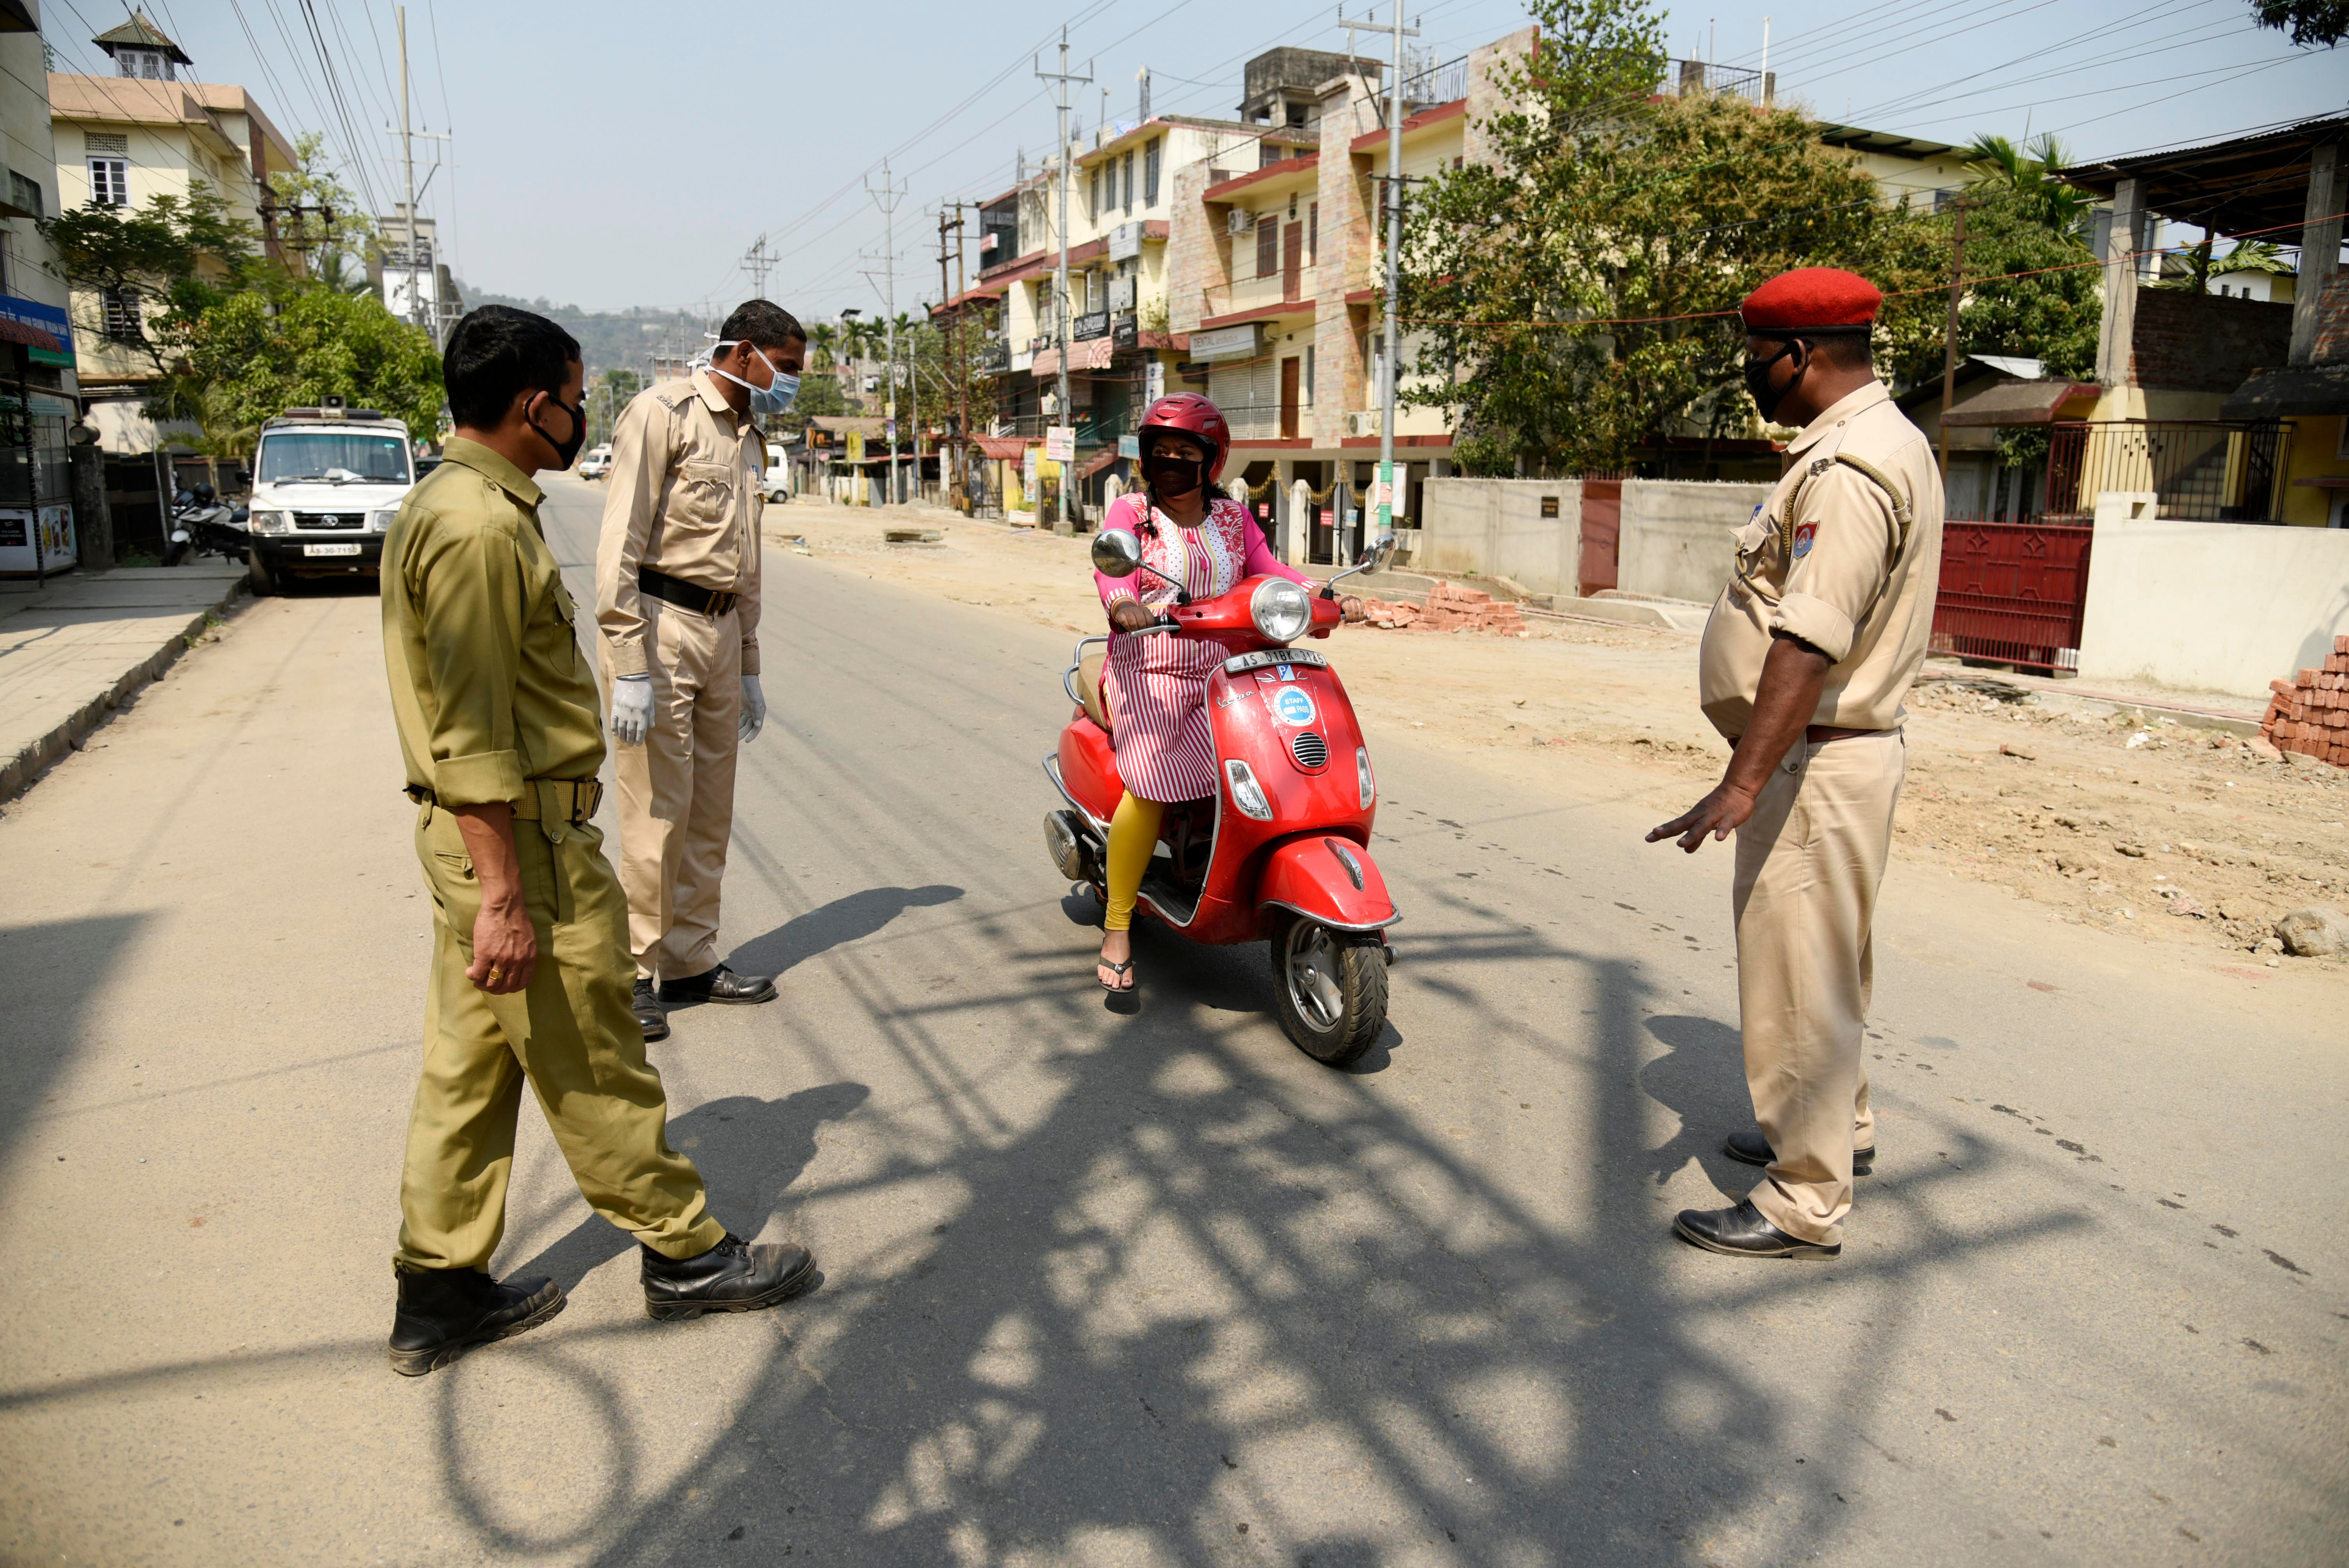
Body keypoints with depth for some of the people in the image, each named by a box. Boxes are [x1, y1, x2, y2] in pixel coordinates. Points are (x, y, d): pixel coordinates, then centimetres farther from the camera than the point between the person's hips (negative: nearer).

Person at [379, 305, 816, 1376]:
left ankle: (440, 1290, 26)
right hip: (522, 842, -10)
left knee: (470, 1067, 15)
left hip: (484, 837, 10)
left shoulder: (447, 504, 14)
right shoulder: (479, 528, -19)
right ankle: (685, 1254, 19)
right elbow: (471, 736, -23)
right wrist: (505, 897, -23)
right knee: (593, 1071, 4)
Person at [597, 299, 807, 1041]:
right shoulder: (663, 412, -7)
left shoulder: (750, 438, 19)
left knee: (710, 810, 10)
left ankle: (691, 962, 21)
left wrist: (749, 667, 22)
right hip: (659, 625, -8)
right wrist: (629, 669, -20)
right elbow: (620, 544, -14)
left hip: (721, 630, 8)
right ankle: (632, 973, 6)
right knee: (658, 810, -6)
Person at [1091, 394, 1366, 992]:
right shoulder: (1130, 512, 5)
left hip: (1224, 673, 4)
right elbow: (1112, 569, -12)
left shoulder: (1233, 518, 17)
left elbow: (1268, 570, 8)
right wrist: (1122, 604, -36)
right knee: (1152, 785, -22)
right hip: (1149, 673, -4)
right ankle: (1117, 927, -12)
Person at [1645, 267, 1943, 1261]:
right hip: (1837, 749, 11)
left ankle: (1806, 1205, 10)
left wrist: (1741, 786, -36)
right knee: (1819, 958, 23)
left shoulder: (1849, 469, -22)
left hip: (1819, 763, -11)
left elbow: (1808, 645, -32)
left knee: (1798, 974, -2)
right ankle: (1839, 1129, 41)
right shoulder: (1883, 442, 14)